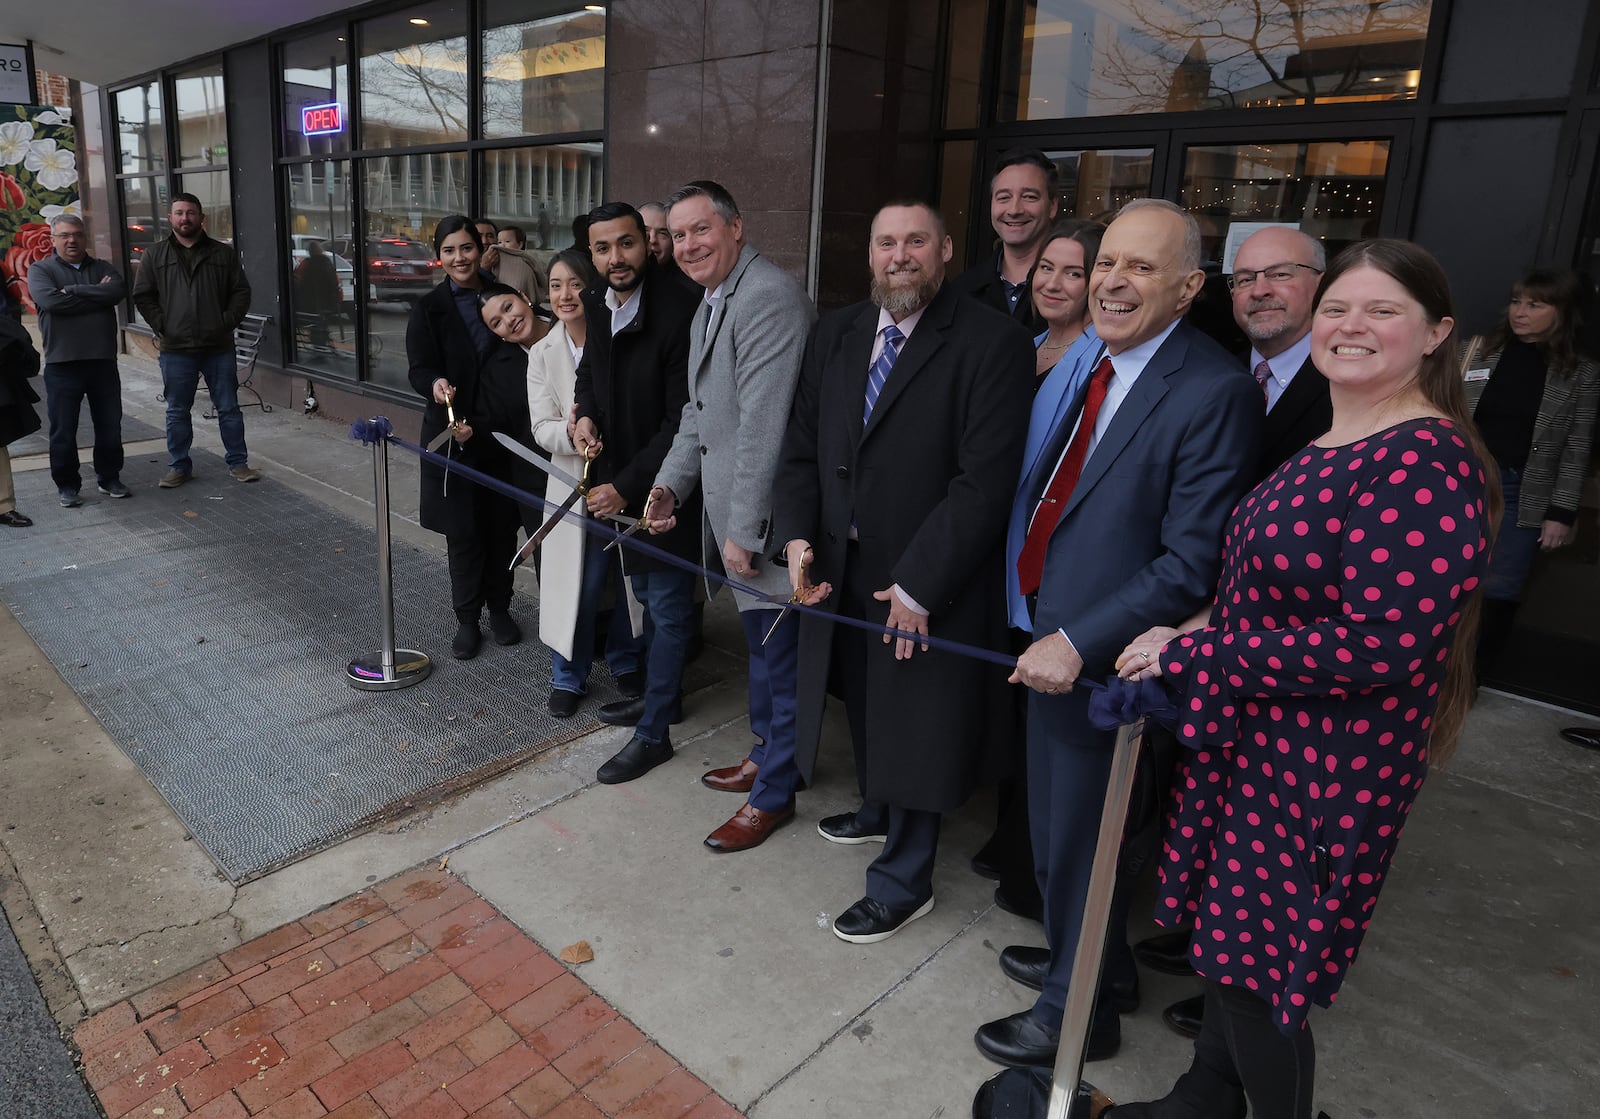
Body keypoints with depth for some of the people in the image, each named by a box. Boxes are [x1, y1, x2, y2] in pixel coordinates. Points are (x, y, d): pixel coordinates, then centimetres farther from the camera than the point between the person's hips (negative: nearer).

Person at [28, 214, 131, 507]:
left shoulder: (102, 269, 11)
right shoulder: (40, 271, 3)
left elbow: (119, 291, -10)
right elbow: (50, 301, -16)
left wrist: (74, 291, -14)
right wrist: (97, 294, -11)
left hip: (103, 361, 3)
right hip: (62, 364, -2)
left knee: (110, 425, 10)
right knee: (63, 430, 4)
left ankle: (109, 478, 24)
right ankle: (67, 485, 15)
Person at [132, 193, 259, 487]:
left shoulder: (224, 253, 5)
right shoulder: (155, 255, 6)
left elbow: (241, 292, 5)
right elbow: (142, 296, 6)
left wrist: (228, 322, -7)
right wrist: (161, 326, -5)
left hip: (219, 347, 0)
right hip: (176, 349, 1)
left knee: (229, 408, 6)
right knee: (177, 412, 8)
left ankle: (238, 463, 16)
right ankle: (179, 466, 18)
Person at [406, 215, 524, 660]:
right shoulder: (428, 309, 0)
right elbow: (418, 368, -8)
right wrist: (436, 384, -32)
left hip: (498, 434, 1)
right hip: (452, 436, -1)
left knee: (501, 524, 8)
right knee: (462, 530, 3)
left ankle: (499, 609, 25)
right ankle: (467, 620, 16)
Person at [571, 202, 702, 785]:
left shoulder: (680, 311, -21)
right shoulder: (597, 305, 2)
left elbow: (682, 420, -21)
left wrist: (627, 487, -19)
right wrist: (584, 414, -2)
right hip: (618, 479, 8)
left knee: (667, 607, 4)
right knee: (647, 595, 21)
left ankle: (653, 732, 16)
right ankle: (662, 696, 40)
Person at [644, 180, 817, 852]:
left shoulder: (768, 297, -19)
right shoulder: (711, 304, 14)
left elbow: (763, 424, -24)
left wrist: (745, 531, -23)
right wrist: (671, 481, 7)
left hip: (764, 519, -10)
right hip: (730, 512, 10)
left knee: (777, 654, 4)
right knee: (760, 644, 22)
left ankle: (773, 794, 20)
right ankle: (766, 753, 41)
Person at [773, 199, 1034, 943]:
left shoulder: (992, 342, -15)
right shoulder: (835, 335, 5)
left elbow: (985, 480, -19)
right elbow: (802, 448, 7)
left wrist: (916, 585, -19)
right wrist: (797, 537, -8)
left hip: (927, 583, -6)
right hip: (841, 570, 6)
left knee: (913, 728, 8)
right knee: (865, 706, 23)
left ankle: (902, 883, 28)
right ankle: (877, 813, 51)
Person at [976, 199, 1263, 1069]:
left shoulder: (1214, 392, -20)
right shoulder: (1090, 363, 6)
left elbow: (1192, 562, -22)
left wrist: (1078, 642, -23)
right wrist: (1047, 627, 5)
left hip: (1103, 657, -8)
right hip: (1050, 636, 8)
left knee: (1075, 839, 11)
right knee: (1054, 824, 24)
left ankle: (1075, 1013, 37)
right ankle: (1096, 963, 50)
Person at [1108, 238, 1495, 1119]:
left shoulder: (1427, 465, -21)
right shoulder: (1324, 443, 8)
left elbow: (1381, 644, -27)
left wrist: (1194, 653, -21)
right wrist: (1200, 636, 0)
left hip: (1325, 768, -9)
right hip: (1255, 737, 9)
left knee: (1257, 971, 7)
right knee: (1232, 940, 23)